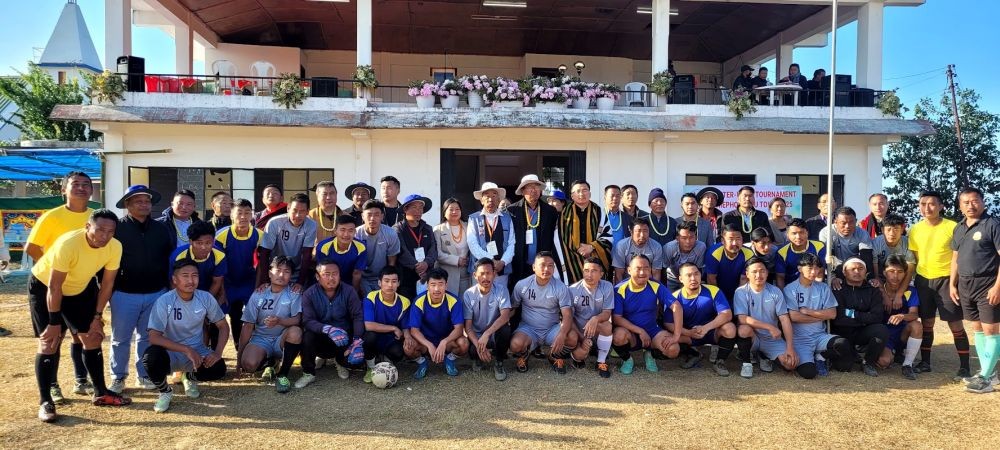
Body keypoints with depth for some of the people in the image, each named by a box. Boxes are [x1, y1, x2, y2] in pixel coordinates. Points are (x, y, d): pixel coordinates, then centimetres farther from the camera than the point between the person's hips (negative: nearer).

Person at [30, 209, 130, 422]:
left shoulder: (115, 247, -22)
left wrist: (97, 317, -7)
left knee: (93, 338, 4)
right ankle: (45, 402, 0)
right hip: (44, 286, -5)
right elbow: (54, 286, -28)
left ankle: (101, 393, 16)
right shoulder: (68, 244, -36)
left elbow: (107, 283, -9)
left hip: (81, 288, 5)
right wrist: (54, 322, -22)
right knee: (49, 343, -9)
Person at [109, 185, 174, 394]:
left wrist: (168, 286, 9)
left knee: (147, 337, 13)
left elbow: (171, 259, 13)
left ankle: (144, 375, 24)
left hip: (156, 294, 3)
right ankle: (118, 377, 20)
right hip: (124, 294, -3)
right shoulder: (117, 228, -5)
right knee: (120, 338, 7)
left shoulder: (162, 229, 8)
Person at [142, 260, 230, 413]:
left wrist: (217, 352, -17)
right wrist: (187, 350, -32)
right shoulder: (164, 301, -18)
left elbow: (223, 326, 0)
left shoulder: (206, 298, -9)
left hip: (198, 352, 2)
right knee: (151, 357, -36)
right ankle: (165, 391, -1)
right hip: (171, 353, -2)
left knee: (218, 368, -27)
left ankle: (190, 377, 12)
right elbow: (154, 337, -24)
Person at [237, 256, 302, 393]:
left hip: (282, 340, -1)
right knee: (248, 364, -30)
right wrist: (239, 354, 1)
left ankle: (282, 374, -15)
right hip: (261, 339, 1)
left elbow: (297, 320, -15)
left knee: (295, 331, -35)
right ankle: (269, 362, 10)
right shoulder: (258, 295, 1)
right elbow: (248, 326, 3)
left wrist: (279, 321, -37)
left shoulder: (294, 293, -4)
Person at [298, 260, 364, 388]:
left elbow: (358, 316, -13)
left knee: (357, 358, -24)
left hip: (345, 338, 1)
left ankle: (340, 361, 16)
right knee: (307, 336, -32)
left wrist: (357, 340, -30)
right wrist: (327, 329, -40)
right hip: (321, 338, -1)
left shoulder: (349, 292, -7)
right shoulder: (309, 294, -10)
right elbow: (308, 321, -21)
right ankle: (308, 374, -7)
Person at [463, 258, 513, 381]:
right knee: (473, 351, -33)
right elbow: (468, 326, -12)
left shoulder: (501, 290, -12)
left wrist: (487, 334, -39)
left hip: (496, 333, 0)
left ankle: (498, 362, -7)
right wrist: (479, 346, -28)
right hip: (477, 336, 0)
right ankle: (480, 358, 7)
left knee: (505, 328, -33)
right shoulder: (468, 294, -10)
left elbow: (505, 316, -26)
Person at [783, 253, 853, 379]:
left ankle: (820, 357, 3)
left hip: (820, 336, 4)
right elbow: (794, 317, -13)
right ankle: (804, 360, 12)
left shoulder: (823, 288, 9)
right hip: (800, 339, -4)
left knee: (844, 346, -27)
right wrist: (821, 316, -3)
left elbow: (832, 314, 0)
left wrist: (807, 311, -7)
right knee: (808, 373, -25)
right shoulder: (790, 289, -4)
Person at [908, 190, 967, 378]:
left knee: (955, 324, -1)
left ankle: (965, 366, 8)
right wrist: (918, 278, 9)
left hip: (946, 279, -4)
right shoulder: (915, 230, 4)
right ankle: (925, 362, 22)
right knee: (926, 323, 11)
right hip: (923, 280, 4)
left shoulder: (952, 227, -8)